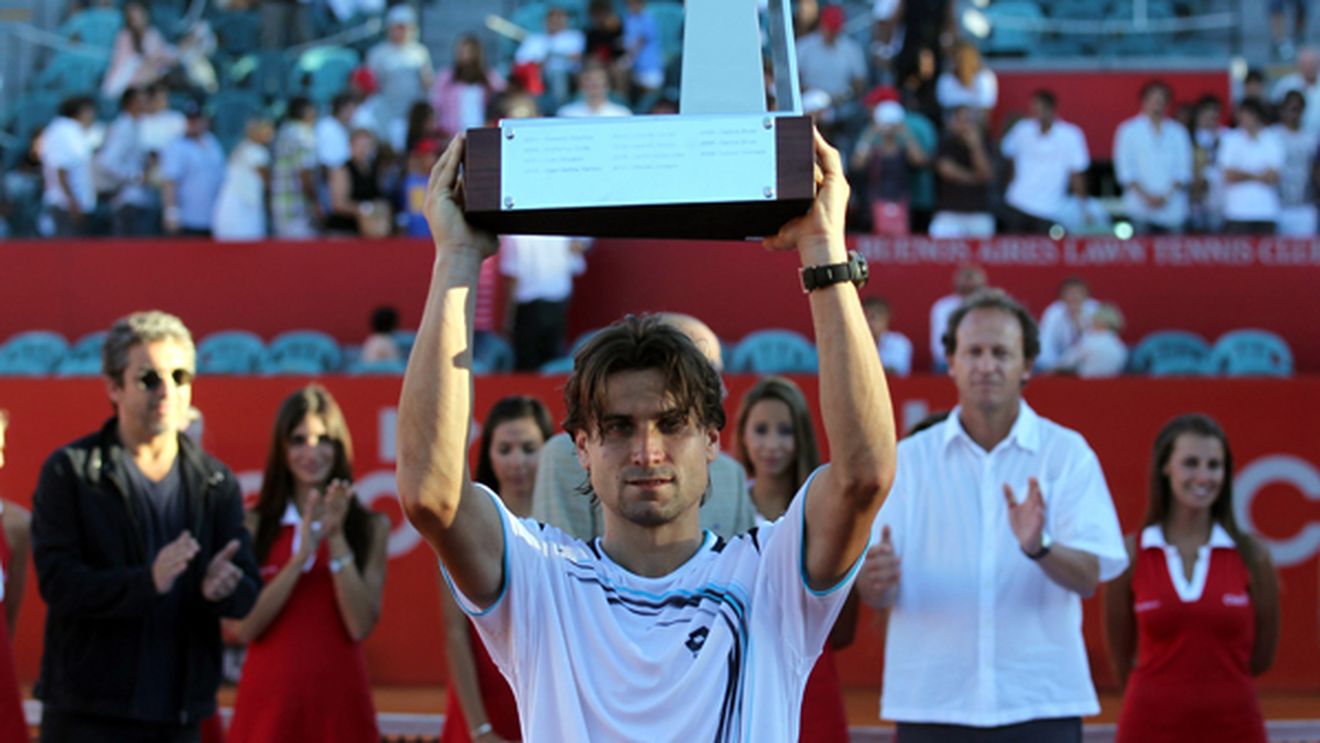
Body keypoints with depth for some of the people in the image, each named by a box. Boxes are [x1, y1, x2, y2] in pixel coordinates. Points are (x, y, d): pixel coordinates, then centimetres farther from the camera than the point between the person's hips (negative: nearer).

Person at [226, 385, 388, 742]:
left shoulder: (371, 527, 5)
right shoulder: (254, 525, 4)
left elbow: (361, 626, -5)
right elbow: (243, 626, -5)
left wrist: (337, 540, -10)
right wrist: (301, 555, -12)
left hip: (338, 696, 0)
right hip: (269, 698, 0)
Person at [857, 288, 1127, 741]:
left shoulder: (1067, 453, 5)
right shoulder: (910, 458, 8)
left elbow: (1089, 577, -4)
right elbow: (875, 595, 4)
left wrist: (1040, 548, -26)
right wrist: (876, 579, -21)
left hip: (1040, 703, -1)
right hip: (931, 703, 1)